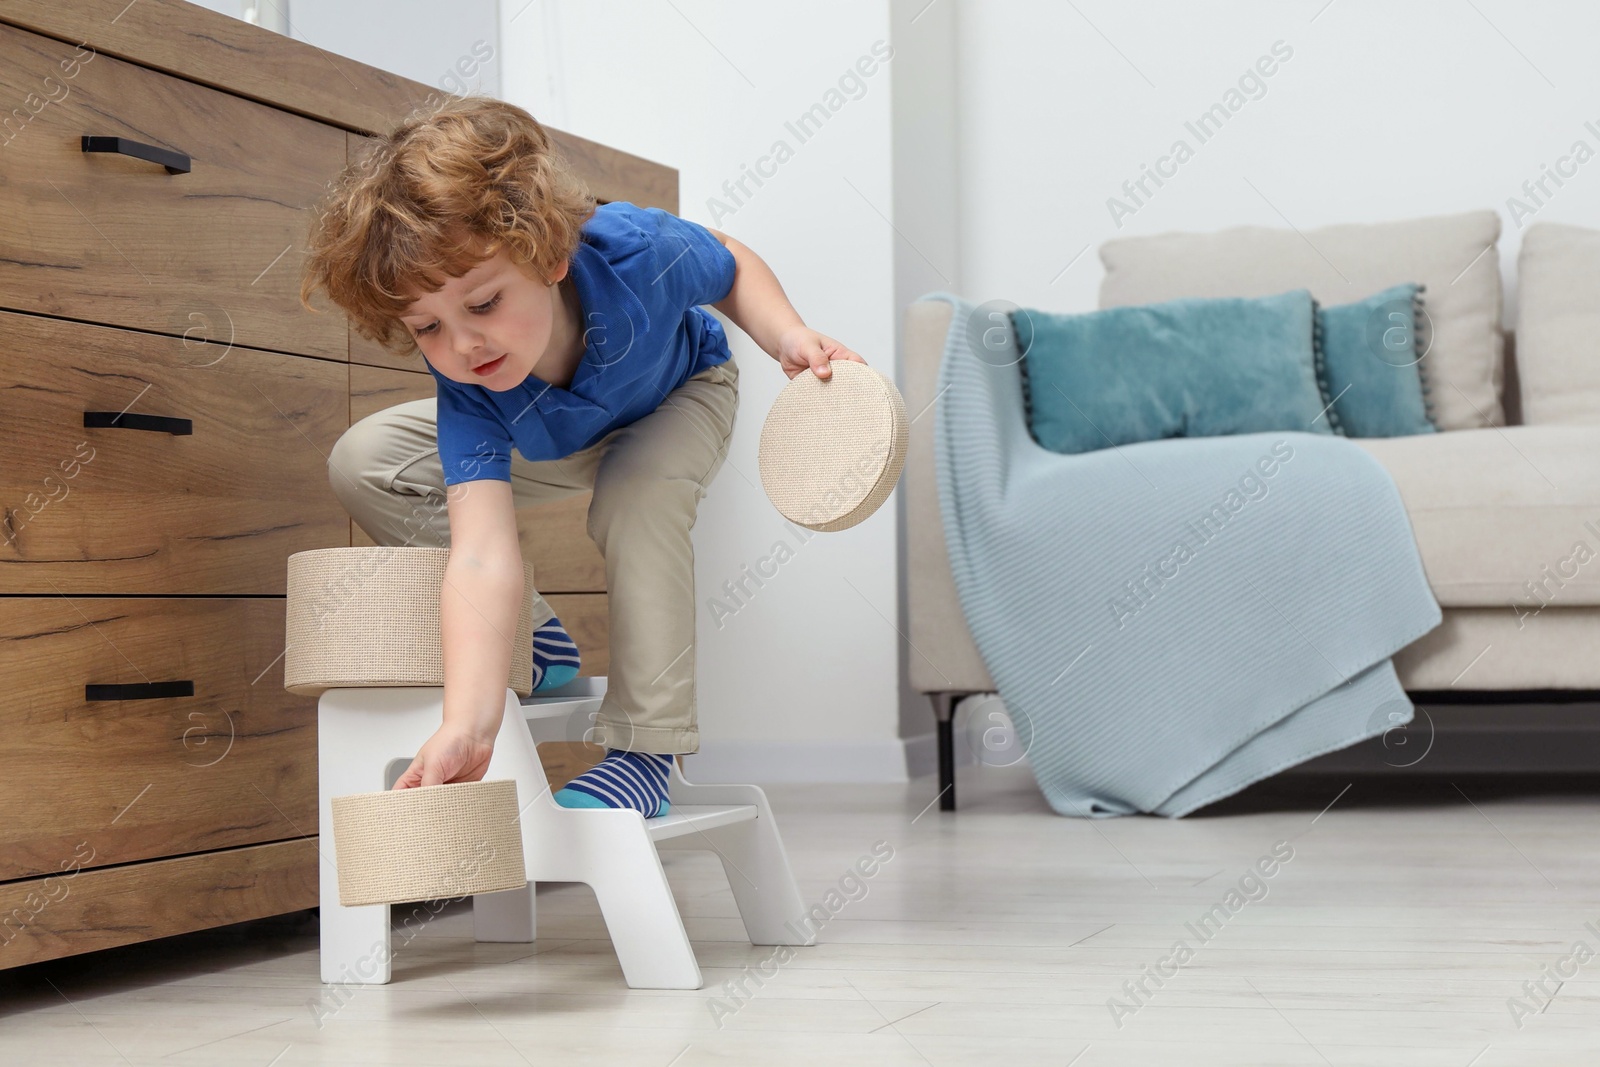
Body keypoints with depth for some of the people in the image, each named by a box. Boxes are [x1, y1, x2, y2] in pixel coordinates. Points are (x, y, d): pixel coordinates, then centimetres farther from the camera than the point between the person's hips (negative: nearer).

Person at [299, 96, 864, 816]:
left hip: (681, 393, -2)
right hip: (543, 438, 2)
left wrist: (789, 336, -35)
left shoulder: (635, 252, -41)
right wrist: (468, 725, -64)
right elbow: (484, 557, -51)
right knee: (361, 462, -13)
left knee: (635, 503, -36)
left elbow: (732, 266, -16)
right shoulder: (469, 395, -40)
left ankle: (646, 752, -20)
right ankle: (535, 646, 1)